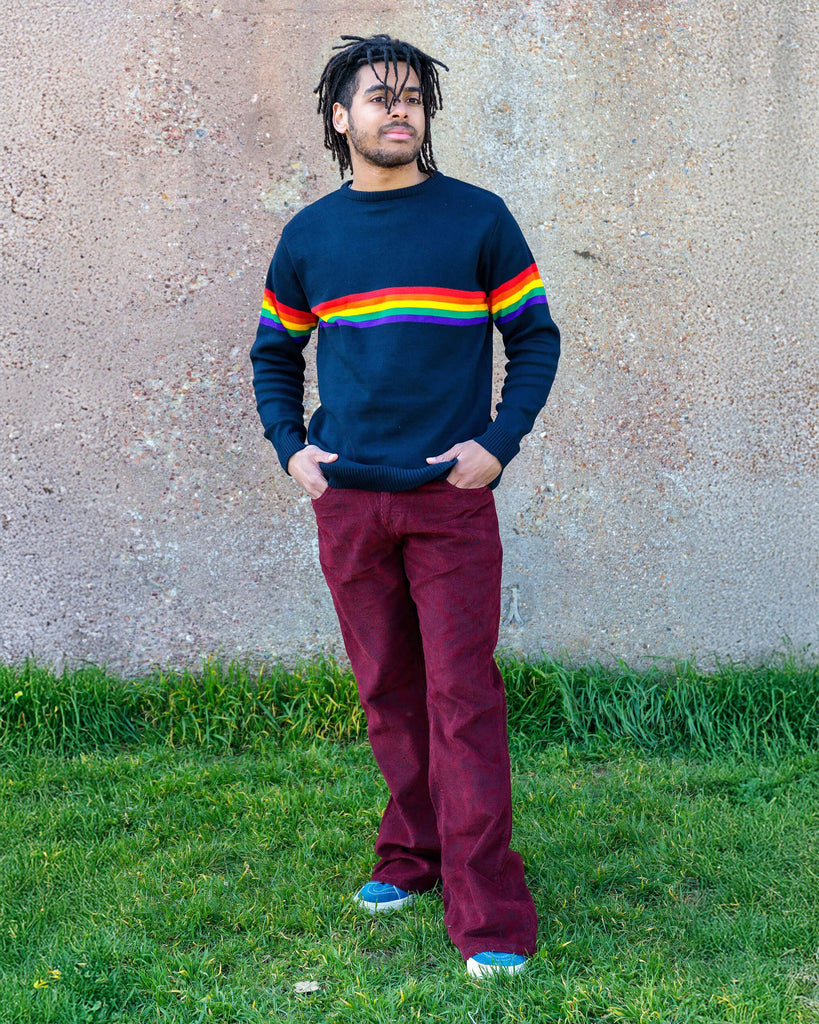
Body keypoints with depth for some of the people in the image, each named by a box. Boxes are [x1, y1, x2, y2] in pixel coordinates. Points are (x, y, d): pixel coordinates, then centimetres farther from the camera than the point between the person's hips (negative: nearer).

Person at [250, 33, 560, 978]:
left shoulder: (478, 219, 1)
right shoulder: (308, 236, 8)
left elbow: (535, 337, 5)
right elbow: (273, 353, 20)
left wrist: (500, 442, -7)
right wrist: (289, 447, 5)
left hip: (451, 498, -3)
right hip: (346, 501, 3)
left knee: (462, 696, -6)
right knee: (387, 693, 11)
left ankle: (488, 918, -4)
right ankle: (413, 856, 28)